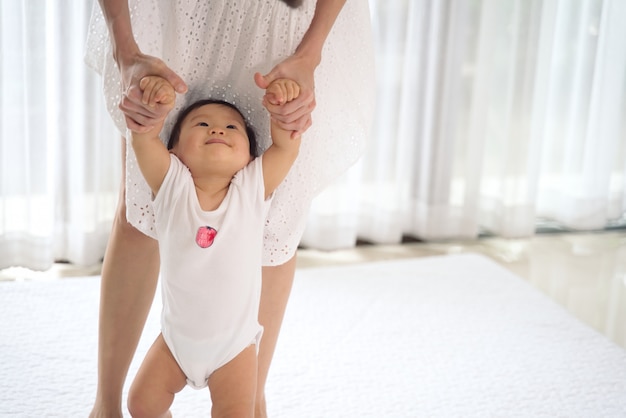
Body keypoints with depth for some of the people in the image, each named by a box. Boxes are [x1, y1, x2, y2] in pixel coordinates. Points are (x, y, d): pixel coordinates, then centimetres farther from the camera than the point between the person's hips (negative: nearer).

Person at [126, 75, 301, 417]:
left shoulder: (253, 188, -12)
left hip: (234, 344, -1)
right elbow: (143, 138, -22)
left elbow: (287, 145, -17)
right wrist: (154, 102, -40)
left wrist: (283, 103, -35)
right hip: (176, 337, 1)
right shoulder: (172, 185, -12)